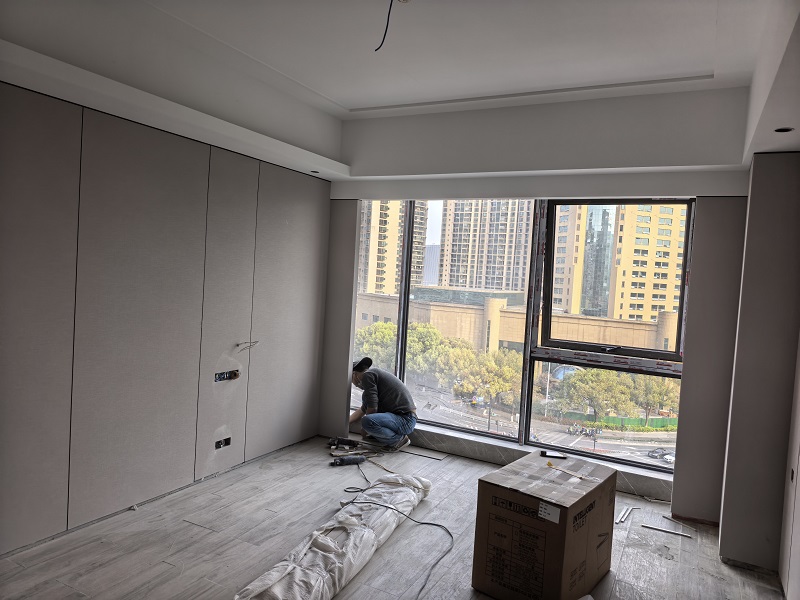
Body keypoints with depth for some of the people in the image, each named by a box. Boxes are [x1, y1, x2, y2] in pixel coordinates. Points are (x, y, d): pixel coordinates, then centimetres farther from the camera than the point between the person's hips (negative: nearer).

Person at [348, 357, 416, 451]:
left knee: (367, 422, -32)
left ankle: (399, 438, -9)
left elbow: (372, 408, -15)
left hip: (406, 420, -10)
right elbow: (362, 410, 34)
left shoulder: (367, 375, -8)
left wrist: (365, 426, 3)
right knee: (365, 397, 18)